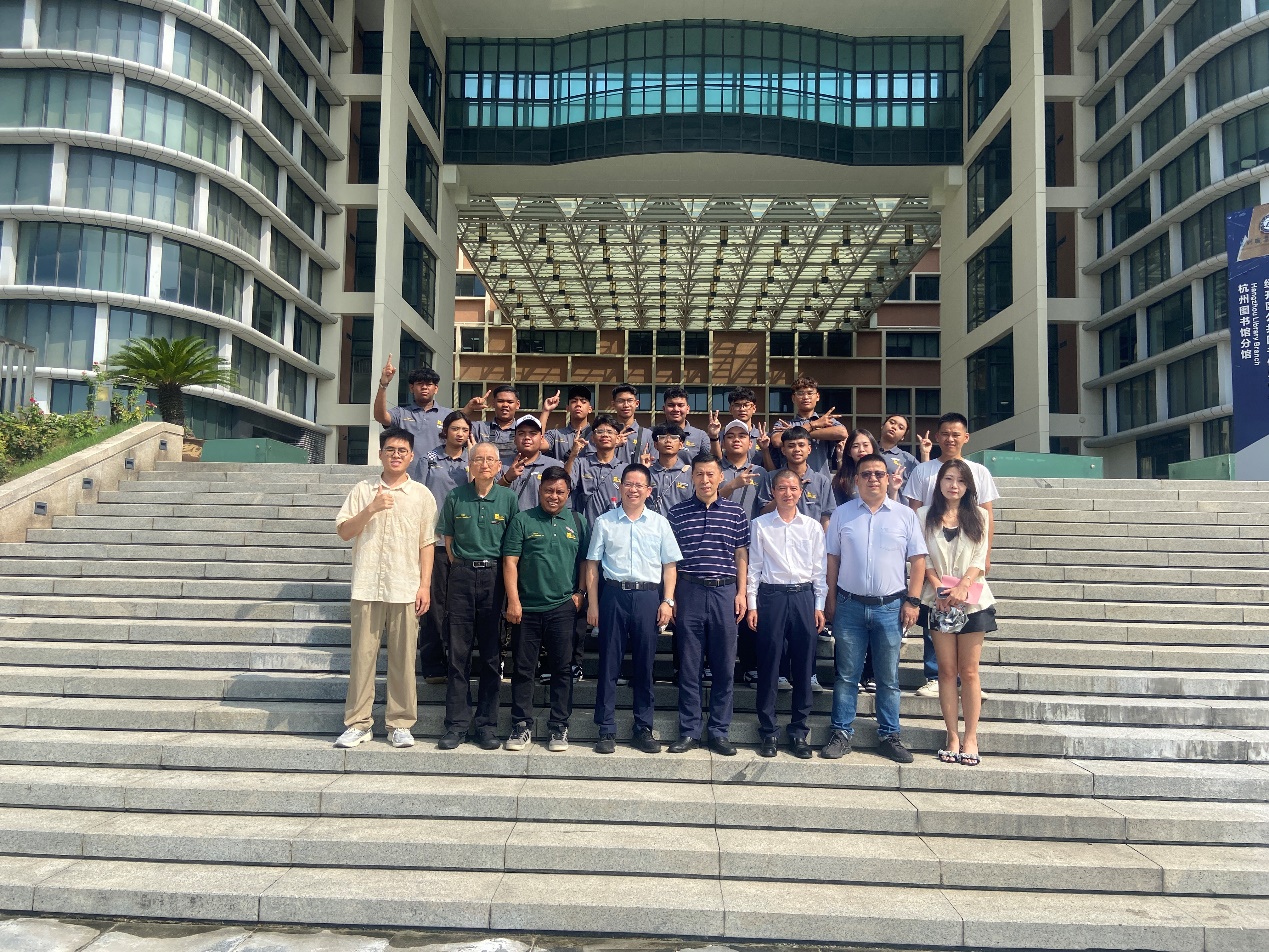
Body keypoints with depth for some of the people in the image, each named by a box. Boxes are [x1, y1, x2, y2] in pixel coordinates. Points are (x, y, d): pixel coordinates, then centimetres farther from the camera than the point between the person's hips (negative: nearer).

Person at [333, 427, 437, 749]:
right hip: (367, 587, 1)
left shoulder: (421, 494, 7)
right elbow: (343, 532, 4)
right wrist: (371, 509, -11)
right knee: (362, 655, 4)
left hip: (406, 589, -1)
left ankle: (400, 724, 12)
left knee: (403, 658, 3)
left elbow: (427, 543, 6)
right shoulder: (363, 490, 9)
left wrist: (425, 585, -2)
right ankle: (358, 723, 14)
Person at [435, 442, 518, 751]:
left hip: (494, 577, 0)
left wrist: (505, 579, 2)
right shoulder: (455, 497, 3)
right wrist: (461, 567, 4)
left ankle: (487, 724, 13)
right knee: (458, 653, 2)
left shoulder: (508, 498, 2)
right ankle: (457, 724, 10)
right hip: (462, 576, 0)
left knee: (491, 654, 5)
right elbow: (447, 539, 9)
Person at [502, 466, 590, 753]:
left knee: (562, 669, 5)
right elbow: (510, 561, -2)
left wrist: (580, 593, 2)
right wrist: (513, 600, -9)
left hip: (563, 608, 1)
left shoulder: (577, 522, 9)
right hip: (526, 608, -1)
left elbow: (585, 562, 13)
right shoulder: (523, 520, 2)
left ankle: (559, 727, 16)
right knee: (523, 669, 6)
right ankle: (522, 725, 17)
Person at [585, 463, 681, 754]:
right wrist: (593, 604, 0)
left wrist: (667, 601, -1)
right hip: (614, 595, 0)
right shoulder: (604, 522, 6)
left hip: (648, 596, 1)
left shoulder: (659, 523, 8)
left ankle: (644, 729, 16)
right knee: (609, 664, 2)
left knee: (644, 665, 6)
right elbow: (592, 565, 6)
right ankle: (607, 730, 10)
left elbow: (669, 565, 8)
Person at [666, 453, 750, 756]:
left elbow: (741, 556, 8)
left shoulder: (736, 513, 5)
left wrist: (741, 592, 0)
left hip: (725, 592, 1)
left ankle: (719, 731, 15)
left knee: (724, 666, 5)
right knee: (689, 666, 4)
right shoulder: (677, 513, 4)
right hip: (689, 592, 0)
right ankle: (689, 731, 14)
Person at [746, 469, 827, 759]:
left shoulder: (813, 527, 8)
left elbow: (819, 569, 9)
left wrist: (819, 606, 4)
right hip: (771, 597, -2)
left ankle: (799, 732, 17)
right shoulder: (760, 525, 3)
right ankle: (768, 732, 13)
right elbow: (753, 567, 3)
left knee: (803, 667, 5)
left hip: (804, 597, 2)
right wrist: (751, 605, -2)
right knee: (769, 667, 2)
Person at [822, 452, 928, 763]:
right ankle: (842, 733, 15)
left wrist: (912, 601, -4)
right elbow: (832, 559, 6)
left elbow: (917, 560, 3)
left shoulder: (905, 515, 4)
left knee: (888, 677, 9)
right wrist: (831, 599, 2)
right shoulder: (842, 514, 5)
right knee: (846, 675, 6)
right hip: (850, 606, 0)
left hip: (890, 607, 0)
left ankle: (889, 736, 19)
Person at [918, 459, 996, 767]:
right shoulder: (924, 515, 5)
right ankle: (952, 737, 8)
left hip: (972, 600, 0)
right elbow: (923, 559, 1)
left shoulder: (978, 516, 6)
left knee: (969, 672, 2)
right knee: (947, 670, 2)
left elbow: (979, 560, 0)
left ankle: (970, 738, 8)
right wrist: (939, 587, -13)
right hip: (938, 600, 0)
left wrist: (961, 587, -14)